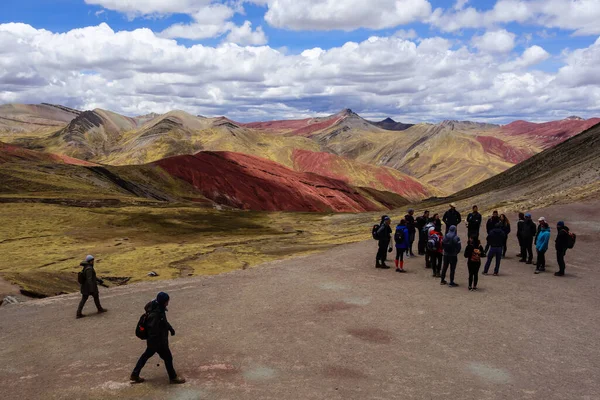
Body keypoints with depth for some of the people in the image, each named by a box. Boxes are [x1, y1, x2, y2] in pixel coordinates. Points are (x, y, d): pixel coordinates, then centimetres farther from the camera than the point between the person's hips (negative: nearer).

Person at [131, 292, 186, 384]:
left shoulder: (159, 309, -2)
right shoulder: (155, 314, -32)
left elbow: (164, 321, 17)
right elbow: (153, 330, -30)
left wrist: (170, 328, 26)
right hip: (158, 341, -10)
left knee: (146, 355, 21)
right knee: (168, 357, 7)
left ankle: (135, 375, 33)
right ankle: (173, 377, 24)